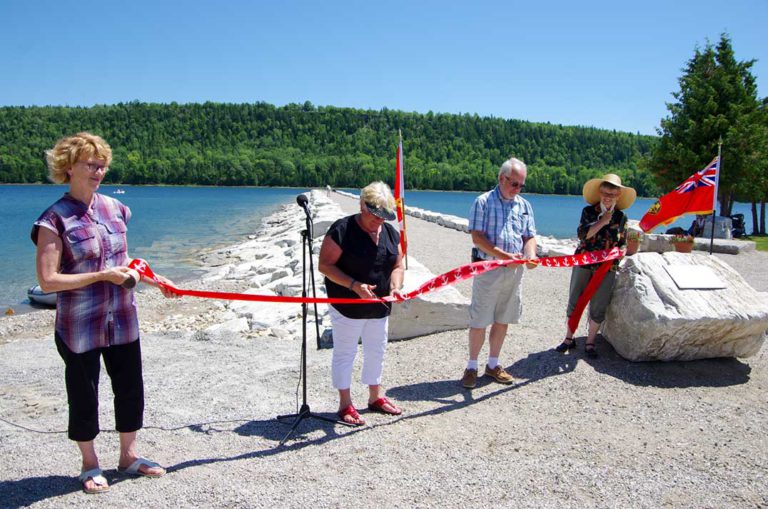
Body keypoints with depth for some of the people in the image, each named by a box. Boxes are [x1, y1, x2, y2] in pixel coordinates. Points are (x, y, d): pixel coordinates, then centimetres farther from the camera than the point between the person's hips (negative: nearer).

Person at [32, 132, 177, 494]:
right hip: (80, 327, -5)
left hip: (122, 320, 6)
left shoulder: (113, 208, 5)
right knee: (83, 394, 9)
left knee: (131, 388, 13)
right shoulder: (55, 218, -12)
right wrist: (103, 275, -21)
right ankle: (90, 465, 30)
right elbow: (47, 280, -18)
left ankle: (128, 455, 33)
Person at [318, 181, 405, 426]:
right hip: (347, 305, -6)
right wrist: (354, 285, -29)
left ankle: (375, 396, 36)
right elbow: (325, 265, -18)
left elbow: (397, 265, 7)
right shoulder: (342, 229, -17)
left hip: (379, 306, 7)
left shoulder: (390, 232, 3)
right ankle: (345, 404, 18)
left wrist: (395, 287, -14)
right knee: (345, 352, 5)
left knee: (376, 351, 18)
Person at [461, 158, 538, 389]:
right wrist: (505, 256, -21)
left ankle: (493, 365, 26)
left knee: (502, 320, 12)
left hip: (515, 271, 5)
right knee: (479, 322, 0)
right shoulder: (483, 202, -5)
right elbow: (477, 238, -13)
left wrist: (530, 256, -11)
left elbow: (529, 237, 11)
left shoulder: (524, 205, 11)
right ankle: (472, 367, 14)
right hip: (488, 269, -5)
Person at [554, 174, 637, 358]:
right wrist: (602, 222, -17)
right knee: (574, 302, 6)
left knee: (598, 308, 5)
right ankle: (569, 339, 19)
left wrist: (628, 251, -10)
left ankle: (590, 343, 19)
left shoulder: (621, 217, 4)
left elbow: (622, 244, 10)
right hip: (583, 263, -1)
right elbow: (582, 234, -16)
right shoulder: (589, 211, -1)